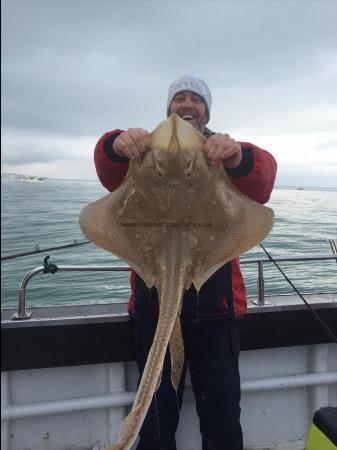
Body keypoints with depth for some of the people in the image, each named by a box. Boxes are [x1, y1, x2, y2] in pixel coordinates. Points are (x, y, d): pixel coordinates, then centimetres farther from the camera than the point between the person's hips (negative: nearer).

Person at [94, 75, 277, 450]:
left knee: (221, 416, 12)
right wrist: (116, 146, -36)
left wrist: (239, 158, -39)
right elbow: (110, 175, -12)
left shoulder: (226, 152, 7)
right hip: (152, 306, 1)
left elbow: (261, 179, -15)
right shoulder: (145, 151, 9)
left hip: (215, 306, 0)